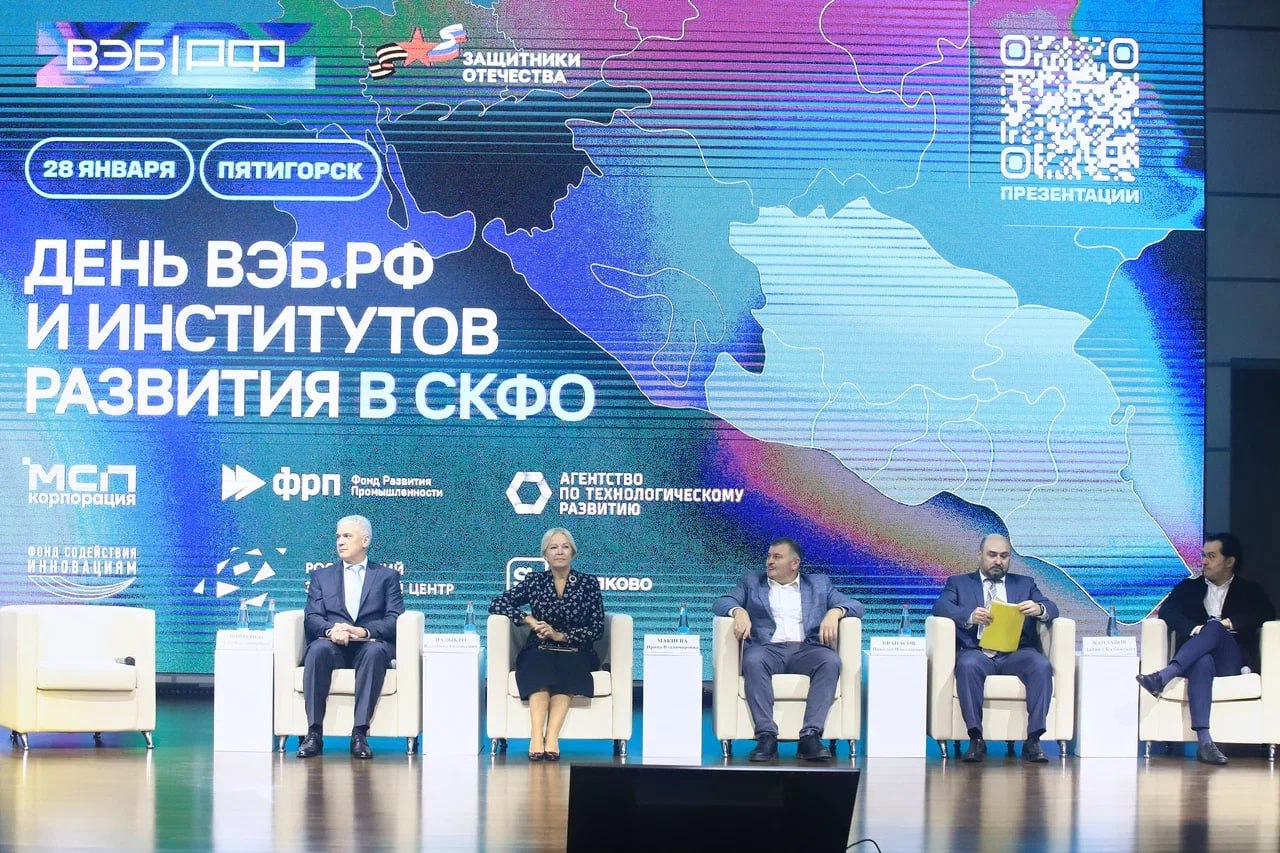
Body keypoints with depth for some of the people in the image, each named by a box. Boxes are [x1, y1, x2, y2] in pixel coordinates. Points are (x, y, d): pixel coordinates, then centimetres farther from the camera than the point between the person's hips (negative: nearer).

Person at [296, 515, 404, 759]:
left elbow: (394, 619, 2)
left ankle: (360, 734, -38)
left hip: (369, 645, -1)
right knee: (319, 649, -34)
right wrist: (331, 630, -18)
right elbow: (311, 618, 7)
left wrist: (364, 631, -18)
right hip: (333, 646, 1)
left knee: (376, 651, -37)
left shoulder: (387, 576, 17)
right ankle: (314, 733, -36)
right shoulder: (322, 576, 21)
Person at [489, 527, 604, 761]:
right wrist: (530, 621, -9)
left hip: (575, 653, -1)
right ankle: (537, 738, -48)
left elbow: (597, 629, 1)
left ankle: (551, 738, -47)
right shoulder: (534, 581, 11)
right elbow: (497, 604, 4)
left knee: (566, 667, -35)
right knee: (540, 665, -35)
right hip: (539, 651, 1)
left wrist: (560, 635, -11)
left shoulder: (589, 584, 8)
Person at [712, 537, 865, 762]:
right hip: (768, 648, 0)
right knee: (753, 659, -36)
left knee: (831, 661, -33)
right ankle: (766, 737, -40)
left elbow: (856, 606, 14)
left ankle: (810, 737, -39)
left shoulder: (819, 584, 23)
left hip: (806, 649, 0)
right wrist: (738, 611, -13)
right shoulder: (752, 582, 24)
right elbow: (720, 602, 11)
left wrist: (834, 612, -10)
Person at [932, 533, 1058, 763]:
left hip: (1016, 652, 1)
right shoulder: (959, 583, 20)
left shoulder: (1025, 584, 25)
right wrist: (970, 616, -21)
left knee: (1041, 666, -31)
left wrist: (1039, 609, -16)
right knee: (968, 665, -36)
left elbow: (1052, 610, 11)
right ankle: (976, 739, -35)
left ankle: (1033, 740, -32)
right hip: (977, 652, -1)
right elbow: (941, 607, 0)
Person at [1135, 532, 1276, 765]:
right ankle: (1204, 742, -55)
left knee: (1215, 628, -34)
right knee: (1203, 662, -39)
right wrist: (1195, 629, -15)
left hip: (1231, 661, 0)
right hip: (1194, 658, 0)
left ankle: (1163, 677, -50)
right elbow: (1167, 611, 5)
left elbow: (1267, 613, 1)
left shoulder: (1249, 591, 22)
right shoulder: (1189, 587, 24)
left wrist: (1230, 623, -14)